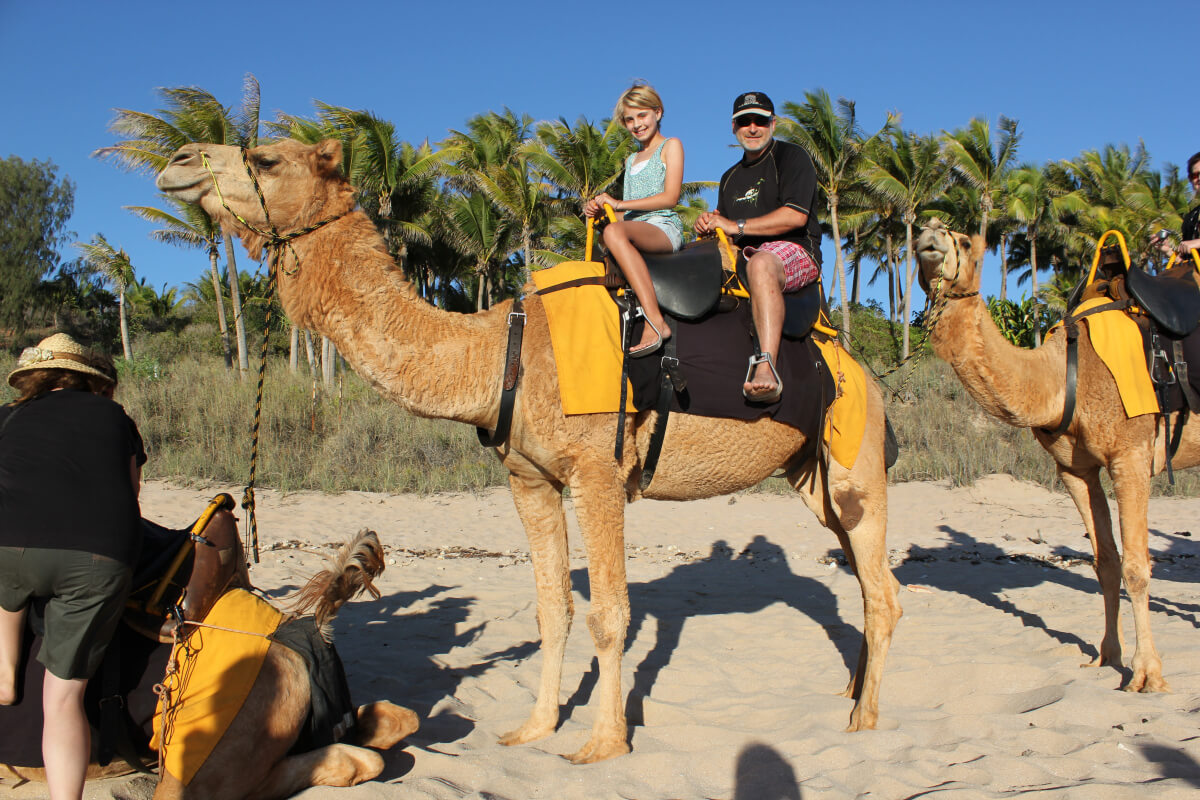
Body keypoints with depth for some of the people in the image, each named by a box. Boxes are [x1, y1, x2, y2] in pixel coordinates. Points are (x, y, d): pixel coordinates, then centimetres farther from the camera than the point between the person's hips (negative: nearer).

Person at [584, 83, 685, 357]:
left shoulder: (670, 146, 12)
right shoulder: (631, 160, 33)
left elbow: (670, 198, -3)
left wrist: (619, 203, -7)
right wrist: (600, 209, 5)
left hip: (664, 227, -7)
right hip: (635, 232, 7)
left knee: (615, 232, -38)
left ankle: (655, 322, -47)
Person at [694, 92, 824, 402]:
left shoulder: (792, 156, 3)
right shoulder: (730, 177, 26)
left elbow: (795, 216, -12)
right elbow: (724, 231, 23)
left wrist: (736, 225, -10)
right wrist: (708, 225, -2)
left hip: (796, 251, -8)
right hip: (745, 257, 8)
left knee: (760, 263, -42)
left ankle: (766, 367, -58)